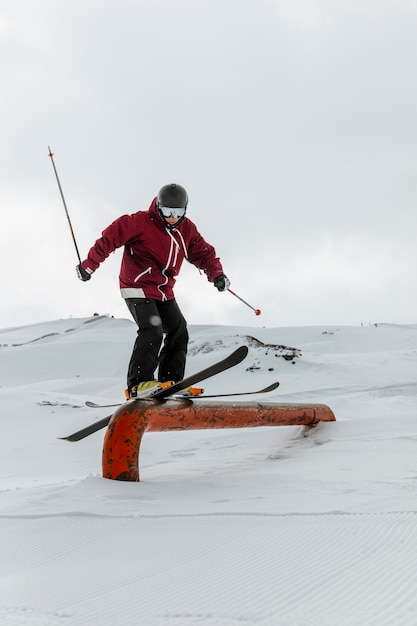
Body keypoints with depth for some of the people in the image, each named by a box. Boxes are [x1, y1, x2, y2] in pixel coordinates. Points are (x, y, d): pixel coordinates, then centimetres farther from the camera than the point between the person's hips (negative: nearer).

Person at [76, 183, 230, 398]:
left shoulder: (187, 229, 4)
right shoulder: (141, 222, -15)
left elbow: (204, 253, 6)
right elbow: (110, 237, -14)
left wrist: (216, 274, -14)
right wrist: (89, 266, -11)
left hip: (164, 291, 7)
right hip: (138, 288, -7)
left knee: (178, 331, 2)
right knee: (152, 331, -22)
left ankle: (170, 382, 6)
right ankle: (138, 383, -22)